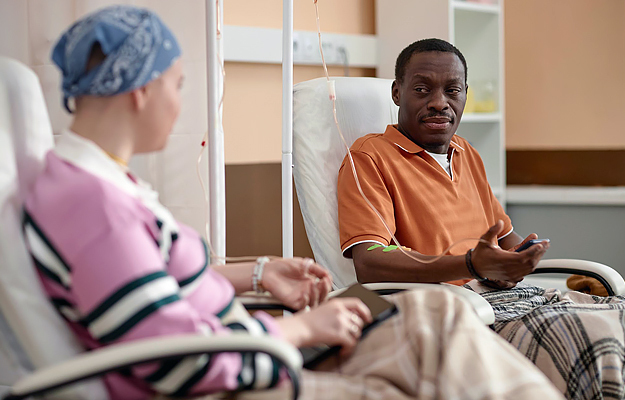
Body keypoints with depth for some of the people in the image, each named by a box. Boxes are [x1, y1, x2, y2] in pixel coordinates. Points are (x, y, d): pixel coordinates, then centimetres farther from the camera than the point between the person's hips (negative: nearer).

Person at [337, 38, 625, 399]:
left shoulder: (468, 155, 25)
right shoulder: (369, 157, 0)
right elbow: (368, 263, -14)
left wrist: (510, 265, 2)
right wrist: (472, 265, -25)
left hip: (505, 295, 8)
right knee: (583, 336, -30)